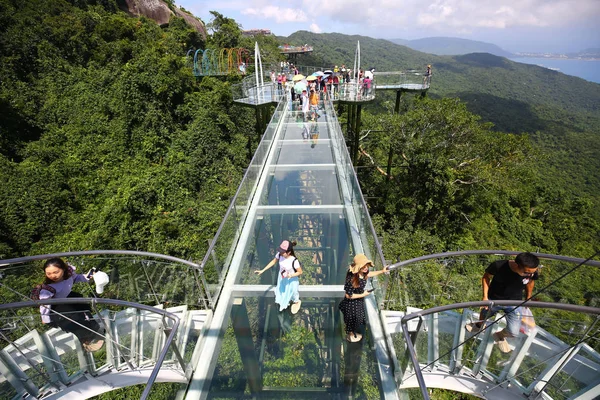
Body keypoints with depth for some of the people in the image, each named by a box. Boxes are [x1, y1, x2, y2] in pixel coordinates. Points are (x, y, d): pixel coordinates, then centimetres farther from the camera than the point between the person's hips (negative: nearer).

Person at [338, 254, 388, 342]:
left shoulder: (362, 273, -17)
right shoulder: (352, 279, -41)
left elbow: (368, 274, 9)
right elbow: (348, 295, -30)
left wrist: (382, 271, 8)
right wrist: (363, 295, -22)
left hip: (359, 302, 8)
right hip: (352, 303, -7)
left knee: (357, 318, 31)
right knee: (352, 319, 21)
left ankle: (353, 333, 59)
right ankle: (350, 335, 51)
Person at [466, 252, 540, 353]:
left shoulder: (532, 272, -26)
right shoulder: (498, 266, -34)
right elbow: (486, 277, -13)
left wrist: (528, 299, 12)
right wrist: (485, 296, -15)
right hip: (493, 299, -1)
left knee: (513, 332, -7)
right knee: (484, 315, 25)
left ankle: (500, 335, 31)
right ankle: (479, 325, 64)